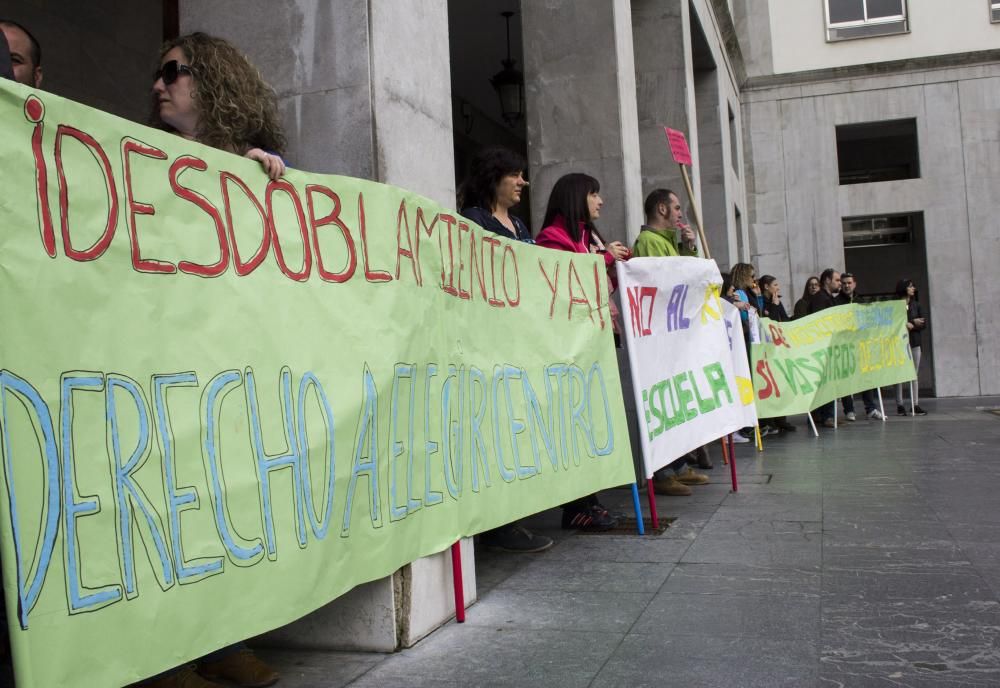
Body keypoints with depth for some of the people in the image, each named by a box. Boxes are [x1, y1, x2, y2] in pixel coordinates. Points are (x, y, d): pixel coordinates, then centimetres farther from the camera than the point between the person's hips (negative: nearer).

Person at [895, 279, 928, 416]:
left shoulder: (916, 305, 11)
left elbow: (923, 324, 8)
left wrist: (910, 325, -10)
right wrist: (914, 322, -11)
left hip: (914, 343, 4)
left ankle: (915, 404, 7)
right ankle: (900, 405, 3)